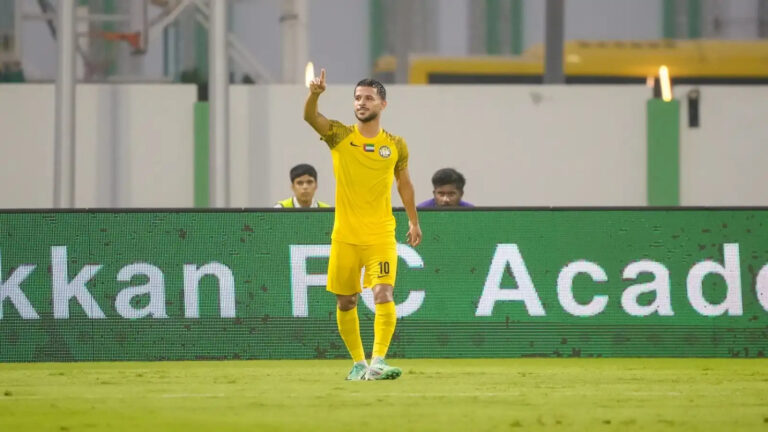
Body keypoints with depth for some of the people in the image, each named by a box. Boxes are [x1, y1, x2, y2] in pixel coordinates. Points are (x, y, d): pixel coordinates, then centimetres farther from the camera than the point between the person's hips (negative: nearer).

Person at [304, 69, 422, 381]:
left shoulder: (396, 145, 4)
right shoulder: (339, 136, 1)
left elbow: (404, 184, 19)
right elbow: (310, 117, -17)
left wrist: (413, 221, 24)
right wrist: (314, 95, -38)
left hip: (381, 236, -1)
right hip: (344, 236, 1)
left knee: (384, 295, -18)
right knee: (346, 303, 7)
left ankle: (378, 362, -22)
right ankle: (358, 363, 23)